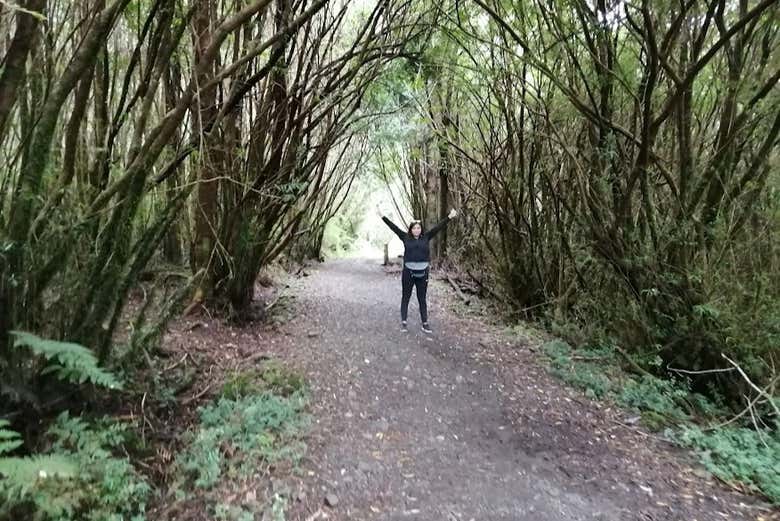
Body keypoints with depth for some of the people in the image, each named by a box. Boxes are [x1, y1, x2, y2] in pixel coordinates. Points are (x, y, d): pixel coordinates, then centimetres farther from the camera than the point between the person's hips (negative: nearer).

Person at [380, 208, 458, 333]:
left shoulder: (426, 237, 4)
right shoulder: (406, 237, 1)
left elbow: (438, 227, 2)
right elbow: (394, 227, -1)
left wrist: (449, 217, -3)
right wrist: (383, 217, -4)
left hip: (423, 273, 1)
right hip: (408, 272, -1)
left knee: (422, 299, 10)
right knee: (405, 298, 8)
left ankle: (425, 324, 15)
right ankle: (403, 322, 16)